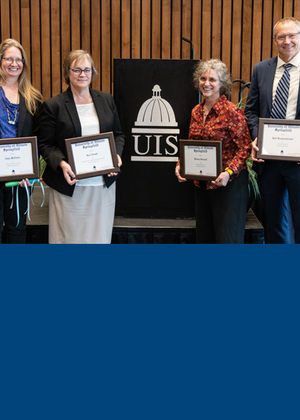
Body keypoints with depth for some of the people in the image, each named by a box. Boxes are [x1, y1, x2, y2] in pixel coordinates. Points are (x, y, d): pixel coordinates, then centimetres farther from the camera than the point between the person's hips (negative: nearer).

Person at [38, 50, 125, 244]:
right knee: (69, 235, 5)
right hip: (70, 185, -3)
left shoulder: (106, 100, 9)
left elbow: (119, 134, 15)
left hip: (103, 183, 3)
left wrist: (117, 155, -5)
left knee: (100, 235, 10)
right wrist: (61, 164, -21)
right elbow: (45, 144, -3)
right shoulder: (53, 105, -3)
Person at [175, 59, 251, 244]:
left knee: (227, 238, -3)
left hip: (228, 183, -7)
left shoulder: (232, 111, -12)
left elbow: (245, 147, -13)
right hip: (202, 183, 7)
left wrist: (228, 172, -25)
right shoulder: (196, 111, 8)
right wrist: (180, 164, 0)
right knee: (204, 237, 14)